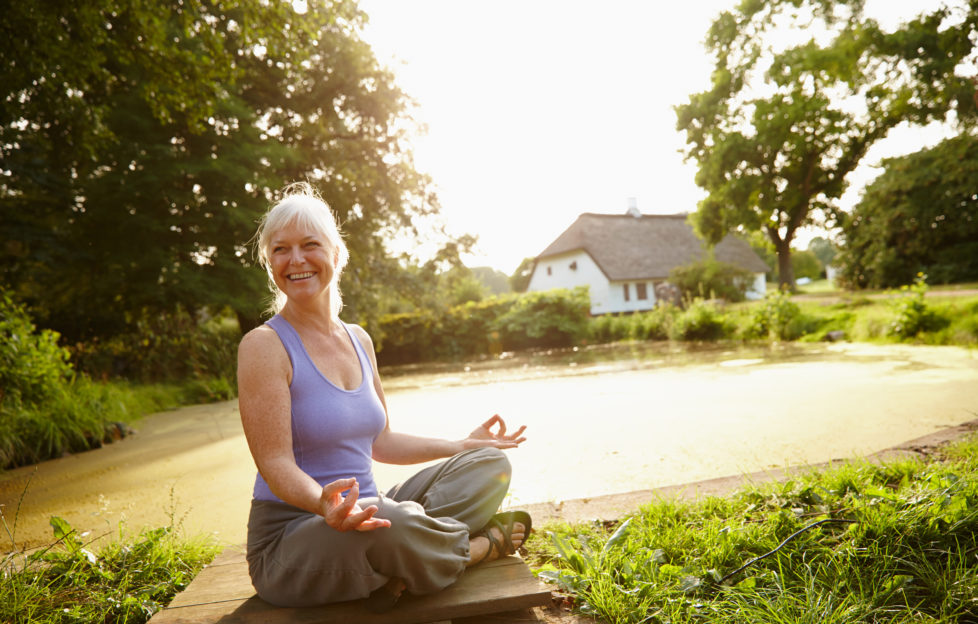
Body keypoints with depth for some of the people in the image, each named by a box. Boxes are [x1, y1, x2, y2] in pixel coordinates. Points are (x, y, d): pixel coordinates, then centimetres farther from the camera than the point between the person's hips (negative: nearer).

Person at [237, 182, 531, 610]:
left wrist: (463, 445, 13)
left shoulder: (359, 340, 9)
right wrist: (323, 504, -39)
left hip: (362, 517, 7)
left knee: (489, 463, -1)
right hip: (290, 540, -7)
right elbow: (276, 463, -18)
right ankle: (484, 544, -7)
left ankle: (398, 572, -20)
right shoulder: (264, 346, -12)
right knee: (390, 526, -38)